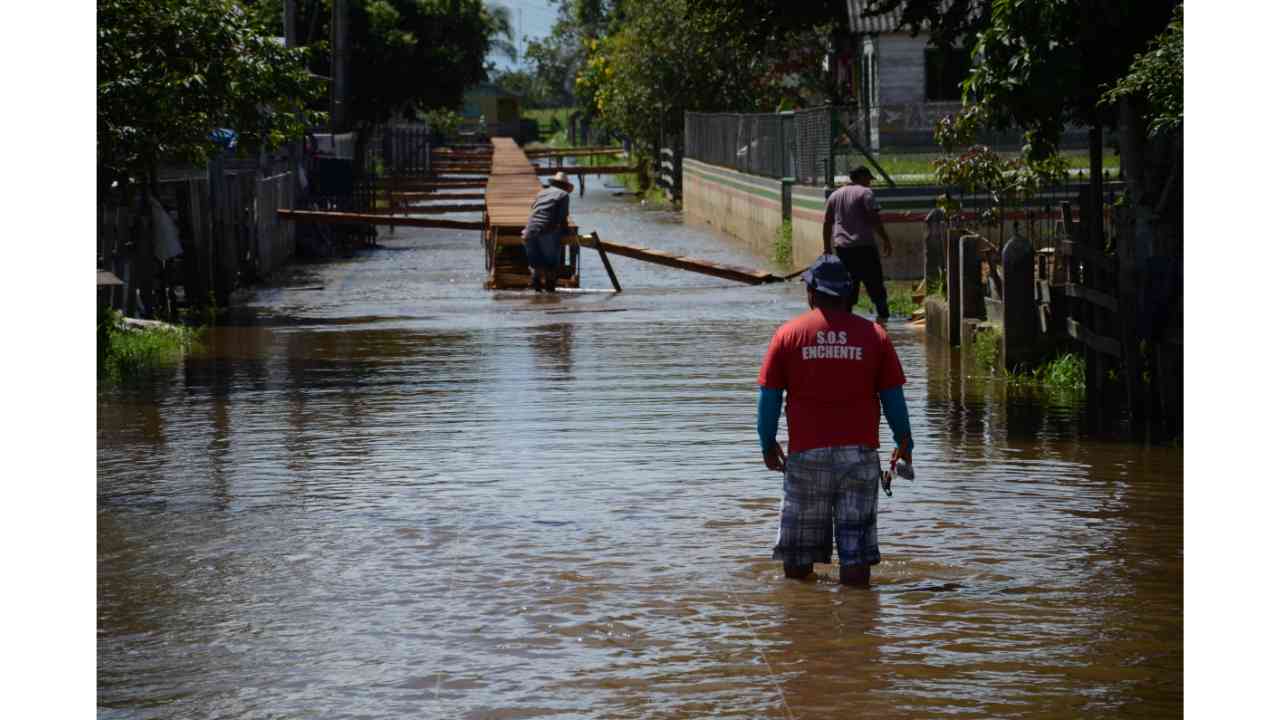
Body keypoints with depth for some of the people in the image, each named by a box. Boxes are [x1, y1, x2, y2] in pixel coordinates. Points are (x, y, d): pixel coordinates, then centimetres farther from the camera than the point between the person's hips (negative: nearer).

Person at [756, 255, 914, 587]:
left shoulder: (788, 334, 1)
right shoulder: (874, 335, 2)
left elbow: (769, 397, 1)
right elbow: (893, 397, 5)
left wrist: (768, 444, 13)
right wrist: (904, 443, 16)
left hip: (806, 453, 0)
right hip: (859, 453, 0)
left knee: (797, 559, 11)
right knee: (856, 553, 2)